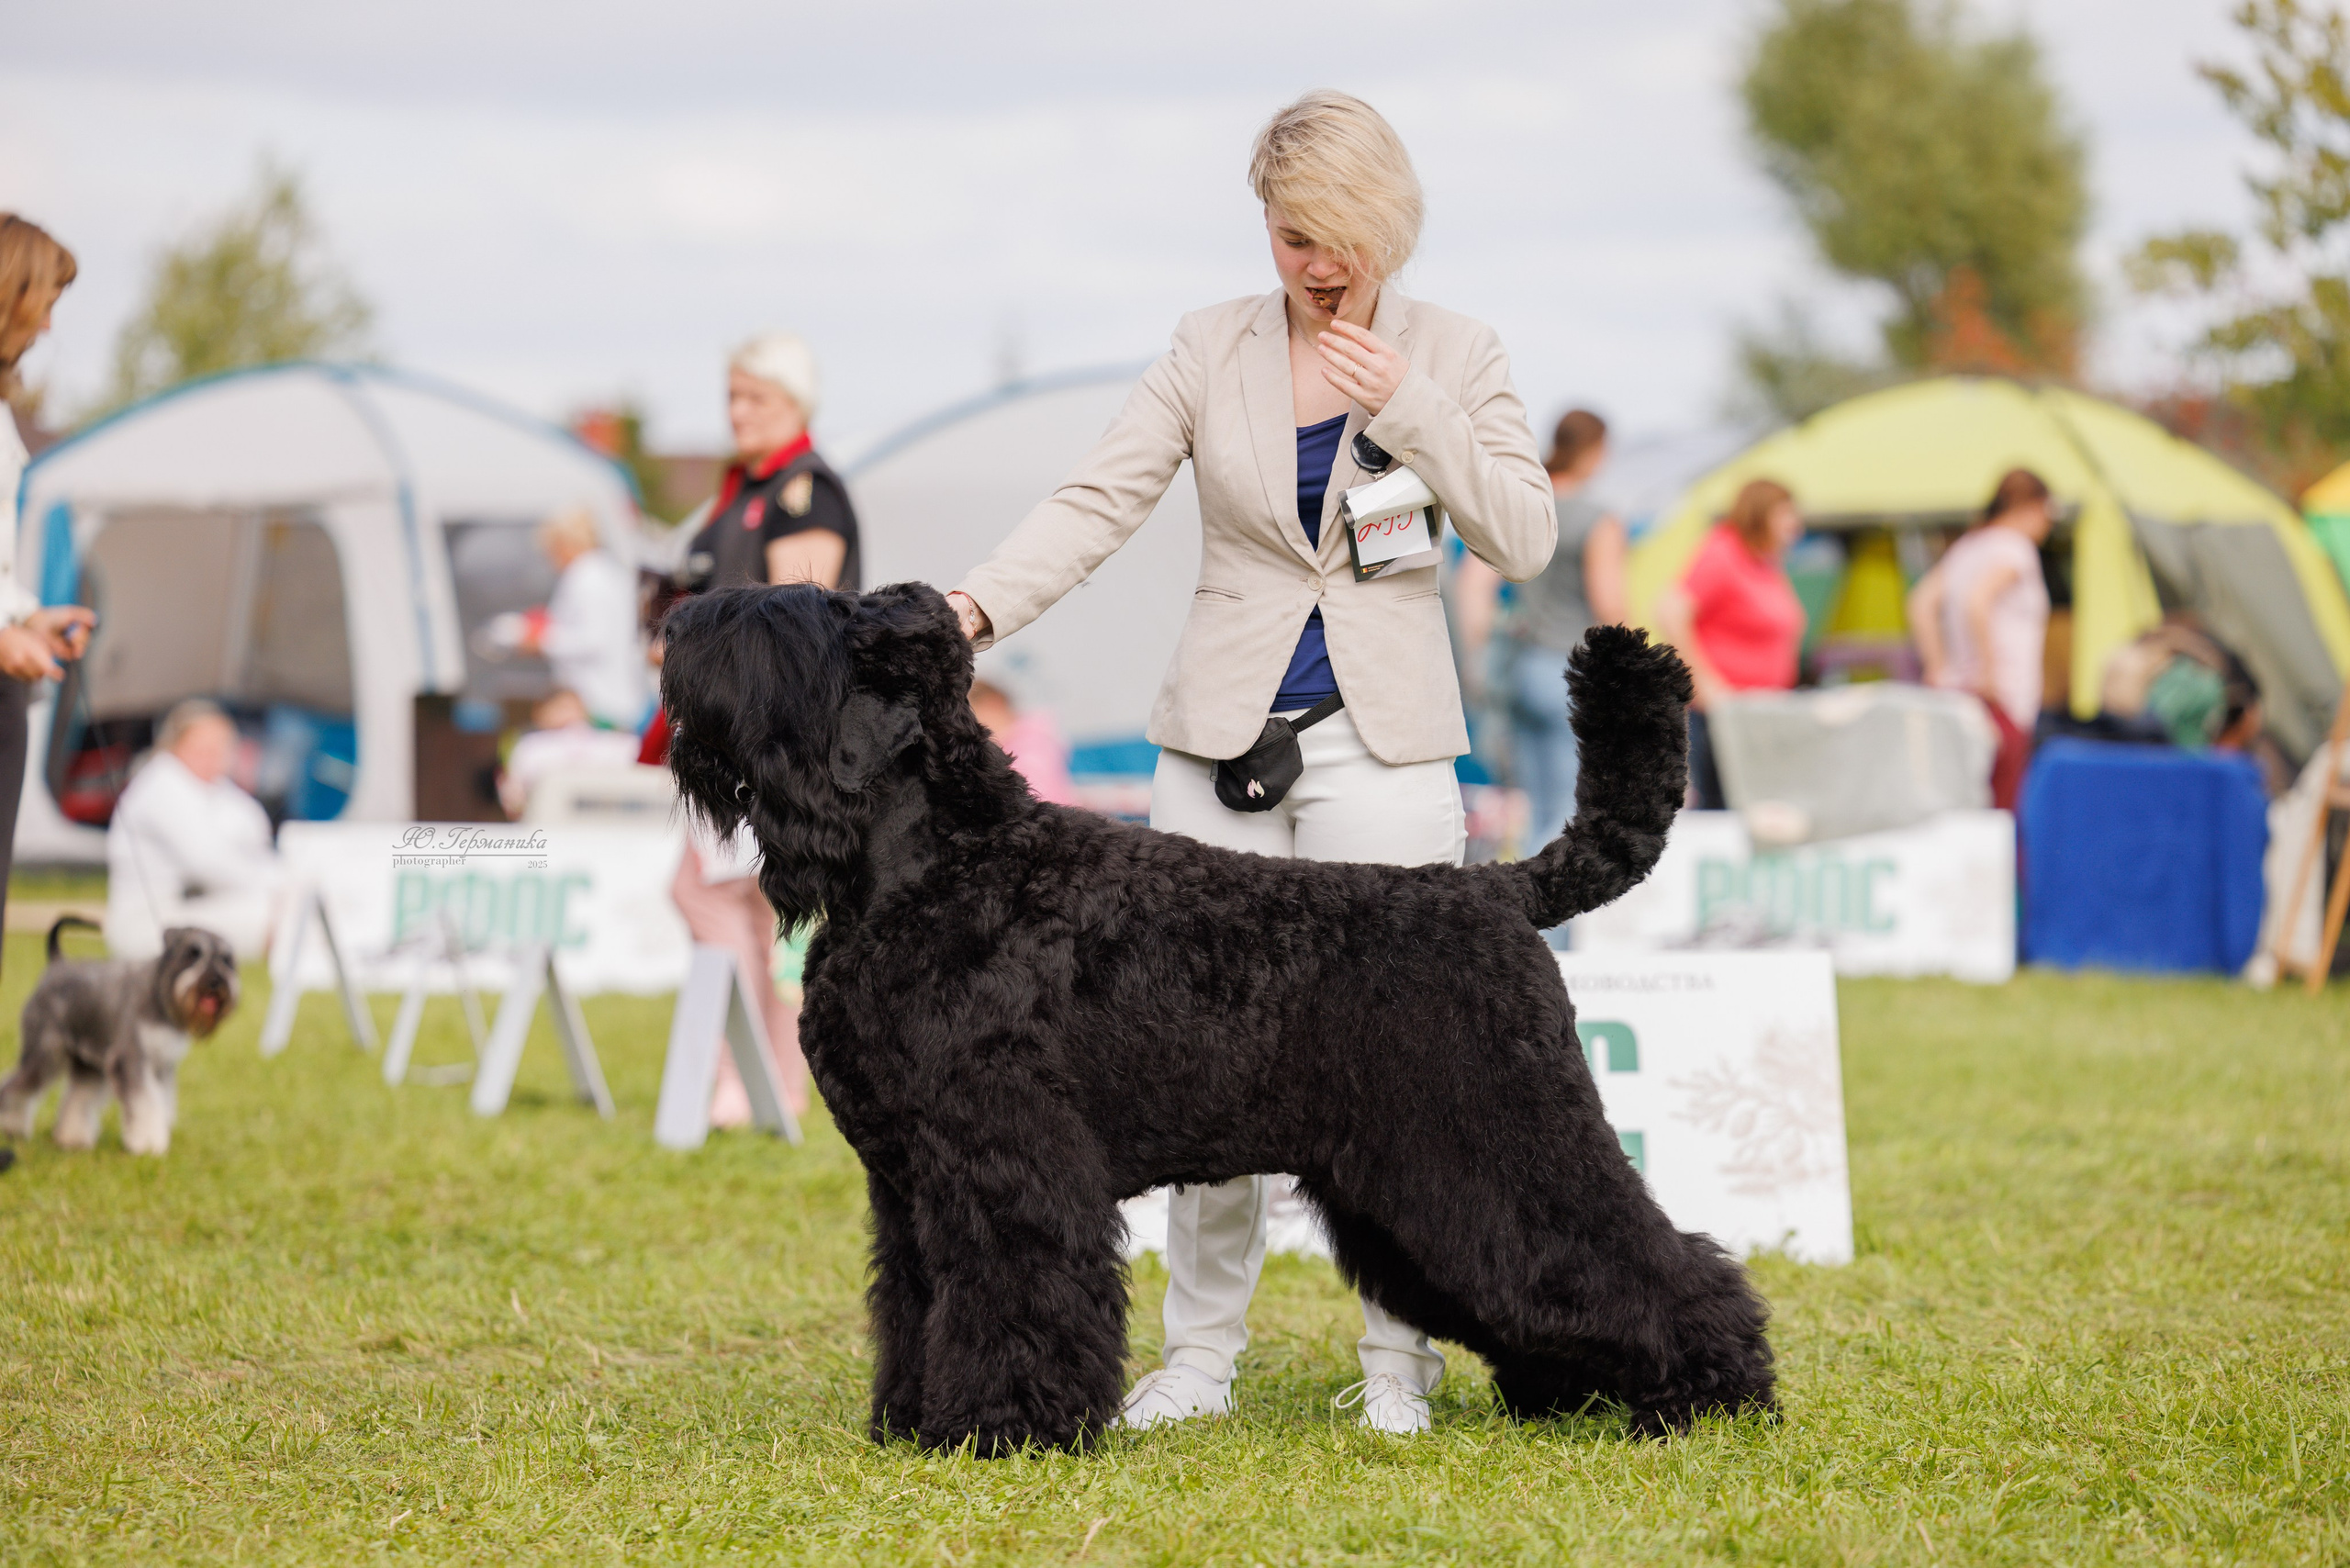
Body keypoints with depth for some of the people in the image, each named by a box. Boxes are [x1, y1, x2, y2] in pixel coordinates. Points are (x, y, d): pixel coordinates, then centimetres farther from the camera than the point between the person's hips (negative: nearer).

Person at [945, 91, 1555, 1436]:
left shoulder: (1456, 356, 4)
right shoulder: (1213, 349, 6)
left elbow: (1524, 541, -3)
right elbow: (1100, 501, -2)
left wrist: (1408, 408, -13)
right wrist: (977, 607, -17)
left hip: (1382, 747, -1)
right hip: (1224, 742, 1)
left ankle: (1400, 1362, 5)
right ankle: (1201, 1357, 10)